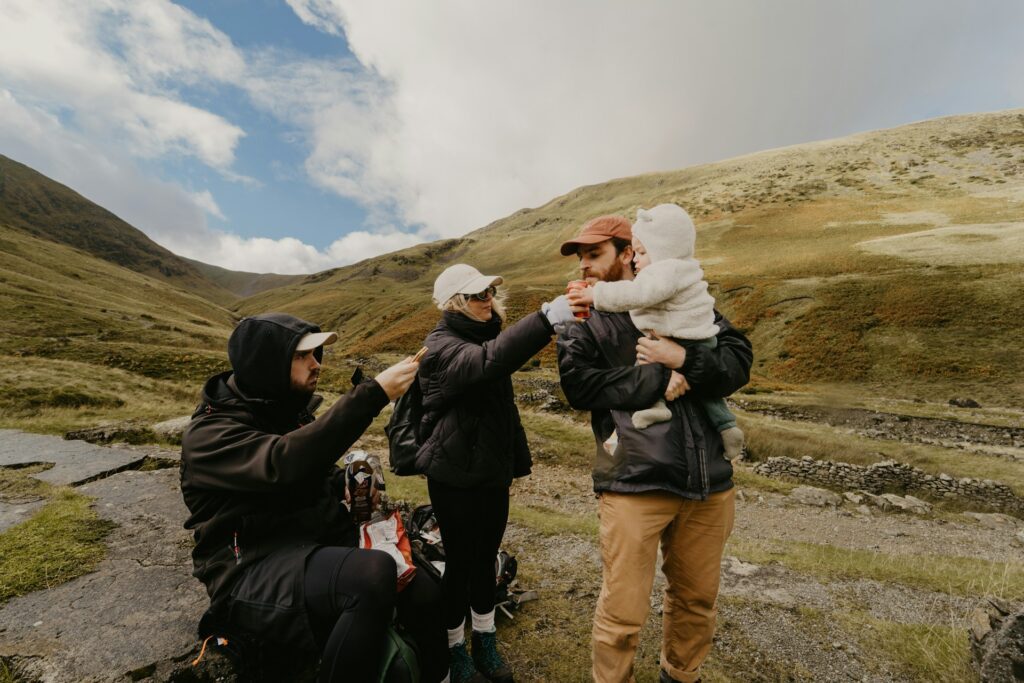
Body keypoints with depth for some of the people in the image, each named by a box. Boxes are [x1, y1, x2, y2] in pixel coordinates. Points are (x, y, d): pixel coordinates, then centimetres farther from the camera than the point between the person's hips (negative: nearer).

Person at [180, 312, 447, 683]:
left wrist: (351, 485, 0)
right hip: (256, 568, -6)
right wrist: (373, 394, -41)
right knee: (373, 574, -35)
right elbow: (285, 464, -36)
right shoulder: (210, 434, -14)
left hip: (321, 542, 7)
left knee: (423, 594, -9)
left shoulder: (289, 408, 8)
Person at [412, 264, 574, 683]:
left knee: (485, 559, 18)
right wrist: (546, 318, -48)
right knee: (460, 562, 7)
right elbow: (488, 361, -40)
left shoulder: (485, 336, 9)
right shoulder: (442, 346, -16)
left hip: (493, 472, 7)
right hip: (455, 477, -7)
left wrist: (519, 460, 16)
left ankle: (485, 644, 37)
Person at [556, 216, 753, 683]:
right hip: (634, 483, -3)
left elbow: (739, 362, 1)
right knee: (622, 614, 4)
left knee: (697, 600, 21)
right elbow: (579, 384, -12)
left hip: (708, 479, 4)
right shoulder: (580, 318, 3)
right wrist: (655, 381, -15)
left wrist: (683, 360, -15)